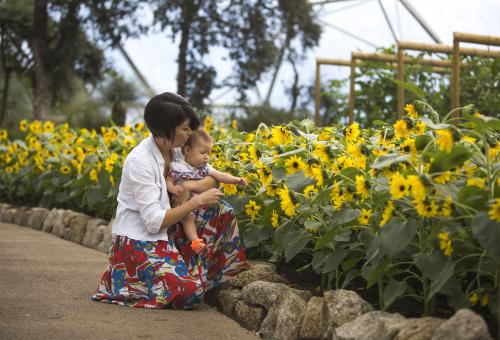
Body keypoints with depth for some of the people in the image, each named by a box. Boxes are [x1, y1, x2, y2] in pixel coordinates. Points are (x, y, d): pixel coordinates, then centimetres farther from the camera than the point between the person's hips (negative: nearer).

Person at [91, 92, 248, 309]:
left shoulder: (175, 149, 0)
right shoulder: (140, 161, -23)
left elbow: (211, 180, 7)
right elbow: (154, 222, -25)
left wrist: (190, 185, -15)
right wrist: (198, 201, -21)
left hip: (166, 234, 8)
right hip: (138, 242, -8)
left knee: (221, 211, -1)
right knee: (188, 292, -25)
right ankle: (119, 281, 0)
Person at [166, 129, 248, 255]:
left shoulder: (204, 168, 6)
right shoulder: (177, 166, -10)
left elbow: (220, 176, 2)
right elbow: (168, 181, -8)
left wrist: (236, 180, -10)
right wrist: (172, 188, -32)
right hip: (183, 203, -5)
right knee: (188, 217, -29)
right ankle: (195, 240, -34)